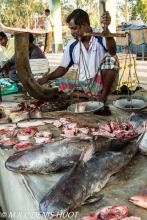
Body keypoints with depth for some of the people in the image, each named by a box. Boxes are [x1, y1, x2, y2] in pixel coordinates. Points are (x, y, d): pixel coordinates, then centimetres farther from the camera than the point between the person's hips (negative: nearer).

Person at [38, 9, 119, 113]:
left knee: (110, 58, -28)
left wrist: (106, 28, -47)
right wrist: (47, 78, -3)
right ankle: (94, 97, -22)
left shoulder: (100, 37, -9)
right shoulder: (72, 45, 5)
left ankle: (103, 96, -19)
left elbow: (112, 52, -32)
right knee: (56, 83, -12)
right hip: (84, 86, 5)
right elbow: (63, 67, 12)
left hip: (103, 84, -5)